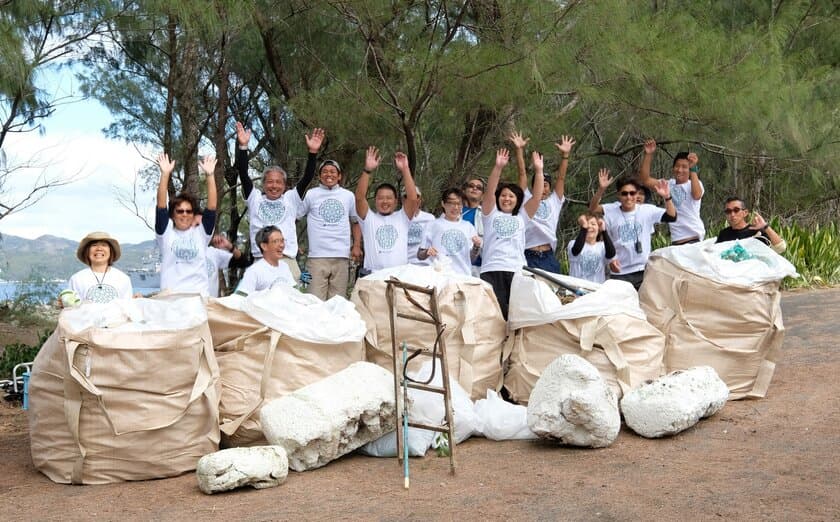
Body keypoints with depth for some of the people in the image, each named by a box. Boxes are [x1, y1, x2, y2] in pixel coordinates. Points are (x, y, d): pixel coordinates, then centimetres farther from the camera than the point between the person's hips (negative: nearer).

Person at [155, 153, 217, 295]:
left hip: (200, 295, 1)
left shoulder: (201, 234, 10)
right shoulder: (166, 234, 8)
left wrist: (210, 175, -9)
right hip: (171, 297, -1)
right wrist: (165, 174, -13)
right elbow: (161, 206, -3)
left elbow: (212, 207, 0)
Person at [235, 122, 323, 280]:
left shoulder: (291, 199, 13)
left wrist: (313, 152, -7)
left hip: (288, 260, 0)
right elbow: (243, 174, 4)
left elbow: (307, 178, 5)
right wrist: (243, 146, -6)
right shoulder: (255, 198, 13)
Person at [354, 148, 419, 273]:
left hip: (400, 274, 0)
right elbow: (359, 197, -1)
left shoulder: (402, 218, 14)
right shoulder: (369, 219, 13)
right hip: (373, 275, 0)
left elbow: (413, 198, -1)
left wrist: (405, 169, -5)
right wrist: (367, 170, -10)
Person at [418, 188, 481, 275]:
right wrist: (427, 252, -12)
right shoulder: (434, 225, 8)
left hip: (463, 276, 2)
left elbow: (472, 258, 13)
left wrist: (477, 246, -5)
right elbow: (420, 255, 8)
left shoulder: (468, 226, 14)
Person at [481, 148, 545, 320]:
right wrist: (498, 167, -11)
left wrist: (538, 171, 2)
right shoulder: (491, 214, 16)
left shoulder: (522, 217, 21)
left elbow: (537, 196, 10)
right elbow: (490, 192, 1)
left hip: (517, 271, 2)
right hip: (491, 271, -2)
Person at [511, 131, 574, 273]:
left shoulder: (555, 201, 18)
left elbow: (561, 177, 11)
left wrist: (565, 154, 2)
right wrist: (520, 150, 2)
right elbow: (522, 174, 8)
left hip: (549, 258, 2)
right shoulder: (527, 200, 14)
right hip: (528, 257, -2)